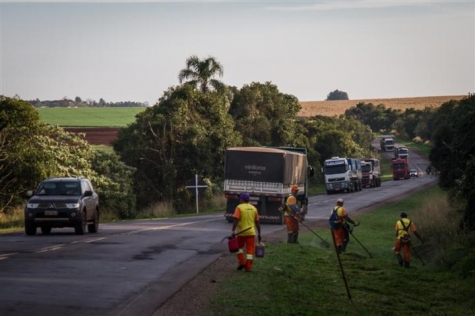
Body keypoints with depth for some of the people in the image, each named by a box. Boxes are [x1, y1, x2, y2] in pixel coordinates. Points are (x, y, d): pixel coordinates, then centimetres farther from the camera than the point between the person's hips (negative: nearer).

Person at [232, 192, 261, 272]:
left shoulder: (239, 207, -5)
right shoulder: (253, 208, 9)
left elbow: (235, 220, -16)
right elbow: (257, 222, 11)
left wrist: (233, 231, -18)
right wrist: (259, 233, 16)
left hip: (242, 232, -3)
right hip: (251, 232, 3)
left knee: (239, 247, 19)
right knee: (250, 250, 4)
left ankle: (242, 262, 8)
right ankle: (248, 267, 1)